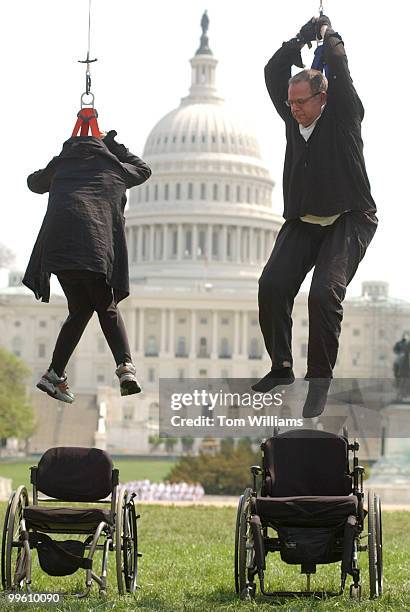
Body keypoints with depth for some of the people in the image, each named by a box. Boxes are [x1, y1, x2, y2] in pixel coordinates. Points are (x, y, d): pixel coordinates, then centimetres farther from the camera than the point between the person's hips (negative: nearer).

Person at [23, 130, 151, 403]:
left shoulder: (62, 165, 26)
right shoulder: (115, 169, 23)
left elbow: (35, 182, 47)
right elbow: (143, 169, 45)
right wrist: (113, 144, 48)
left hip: (58, 245, 2)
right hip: (94, 246, -2)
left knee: (80, 309, 18)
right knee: (107, 308, 11)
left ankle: (55, 374, 12)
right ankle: (126, 366, -12)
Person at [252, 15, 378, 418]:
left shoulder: (344, 114, -1)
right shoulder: (294, 118, 12)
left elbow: (338, 65, -8)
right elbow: (274, 72, 11)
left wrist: (328, 34, 10)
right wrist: (304, 37, 12)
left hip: (348, 219, -5)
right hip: (302, 222, 5)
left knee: (325, 292, -21)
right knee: (272, 285, -14)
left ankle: (320, 379, -11)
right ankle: (281, 367, -2)